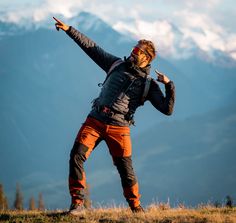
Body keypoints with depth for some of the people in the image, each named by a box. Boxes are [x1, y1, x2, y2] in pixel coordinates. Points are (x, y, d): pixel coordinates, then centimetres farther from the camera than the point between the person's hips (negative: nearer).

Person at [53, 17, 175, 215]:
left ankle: (136, 206, 16)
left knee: (126, 169, -4)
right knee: (76, 156, -14)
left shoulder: (148, 85, 4)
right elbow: (91, 48, 15)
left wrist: (169, 86, -14)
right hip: (94, 121, 2)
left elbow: (167, 109, -3)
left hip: (119, 128, -2)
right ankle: (77, 202, -8)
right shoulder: (117, 65, 12)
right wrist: (69, 29, 12)